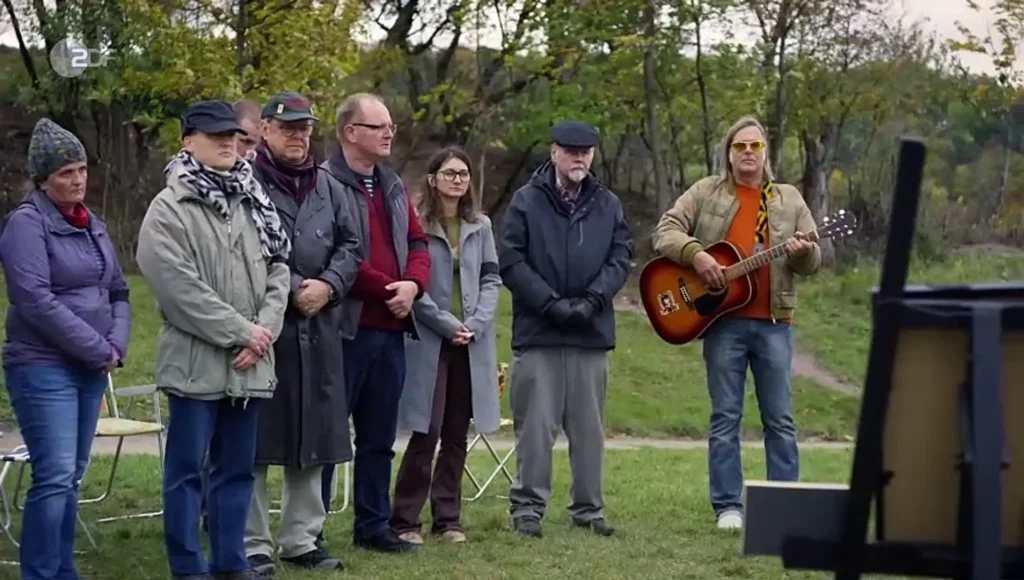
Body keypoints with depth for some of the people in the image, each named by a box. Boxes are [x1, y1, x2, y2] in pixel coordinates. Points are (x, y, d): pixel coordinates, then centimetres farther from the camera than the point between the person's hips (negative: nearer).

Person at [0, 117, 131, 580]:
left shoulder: (92, 224, 14)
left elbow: (118, 292, 17)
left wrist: (116, 346, -2)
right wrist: (98, 350, -14)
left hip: (91, 370, 7)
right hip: (43, 368, -7)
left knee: (71, 479, 10)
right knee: (54, 477, -12)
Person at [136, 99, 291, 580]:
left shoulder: (253, 202, 13)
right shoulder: (169, 209, -7)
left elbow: (277, 270, 11)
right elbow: (180, 289, -15)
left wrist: (264, 330, -5)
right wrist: (241, 331, -15)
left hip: (250, 362, 6)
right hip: (196, 360, -6)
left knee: (238, 466, 11)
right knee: (187, 467, 1)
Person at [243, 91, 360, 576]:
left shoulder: (328, 187, 16)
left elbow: (350, 246, 13)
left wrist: (327, 286, -4)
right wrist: (292, 290, -13)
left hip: (318, 329, 6)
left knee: (312, 437, 11)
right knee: (255, 441, -2)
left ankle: (302, 540, 21)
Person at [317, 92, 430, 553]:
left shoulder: (393, 186, 17)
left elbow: (417, 243, 16)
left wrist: (413, 284, -4)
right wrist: (386, 289, -13)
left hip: (391, 329, 8)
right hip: (344, 327, -8)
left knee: (379, 436, 14)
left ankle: (373, 524, 23)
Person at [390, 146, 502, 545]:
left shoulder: (480, 226, 11)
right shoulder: (415, 224, -5)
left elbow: (491, 278, 9)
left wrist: (476, 323, -5)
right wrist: (447, 324, -12)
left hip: (472, 342, 5)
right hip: (428, 340, -4)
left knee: (456, 435, 7)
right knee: (426, 433, -6)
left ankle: (448, 518, 15)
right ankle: (405, 520, 2)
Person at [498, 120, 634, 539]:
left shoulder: (609, 205, 11)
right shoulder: (526, 201, 1)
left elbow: (621, 259, 5)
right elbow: (511, 261, -5)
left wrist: (592, 300, -10)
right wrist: (551, 303, -13)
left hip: (592, 331, 3)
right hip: (537, 331, -3)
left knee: (588, 425, 8)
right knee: (536, 423, -2)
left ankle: (588, 508, 15)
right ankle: (528, 506, 5)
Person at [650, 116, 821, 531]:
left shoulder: (789, 200, 12)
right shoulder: (706, 193, 7)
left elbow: (813, 262, 11)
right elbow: (666, 232, -1)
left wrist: (803, 254, -12)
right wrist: (696, 255, -17)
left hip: (773, 322, 2)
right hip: (724, 319, -2)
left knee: (780, 418, 4)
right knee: (725, 416, 1)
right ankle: (728, 507, 6)